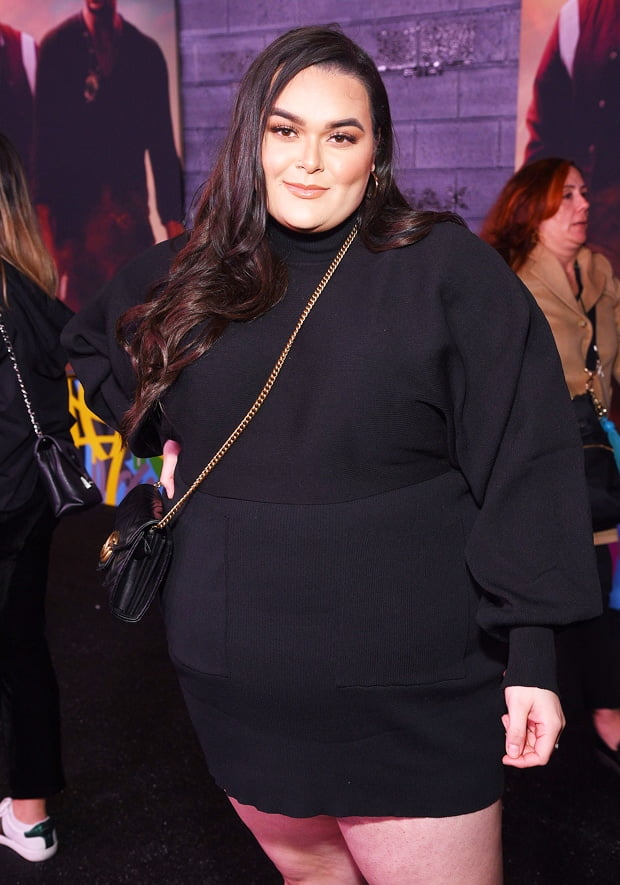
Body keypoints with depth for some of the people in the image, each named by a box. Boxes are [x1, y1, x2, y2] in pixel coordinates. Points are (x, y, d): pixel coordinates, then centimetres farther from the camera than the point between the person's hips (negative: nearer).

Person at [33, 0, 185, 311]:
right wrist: (44, 214, -6)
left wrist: (172, 219, 4)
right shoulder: (57, 46, 5)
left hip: (131, 212, 2)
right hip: (73, 209, -1)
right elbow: (44, 137, 2)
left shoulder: (146, 51, 9)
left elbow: (162, 143, 9)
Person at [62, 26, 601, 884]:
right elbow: (92, 343, 27)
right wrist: (162, 437, 11)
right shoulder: (184, 278, 5)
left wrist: (531, 653, -12)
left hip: (411, 695, -3)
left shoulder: (448, 270, -7)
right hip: (237, 682, 4)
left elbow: (525, 463, -9)